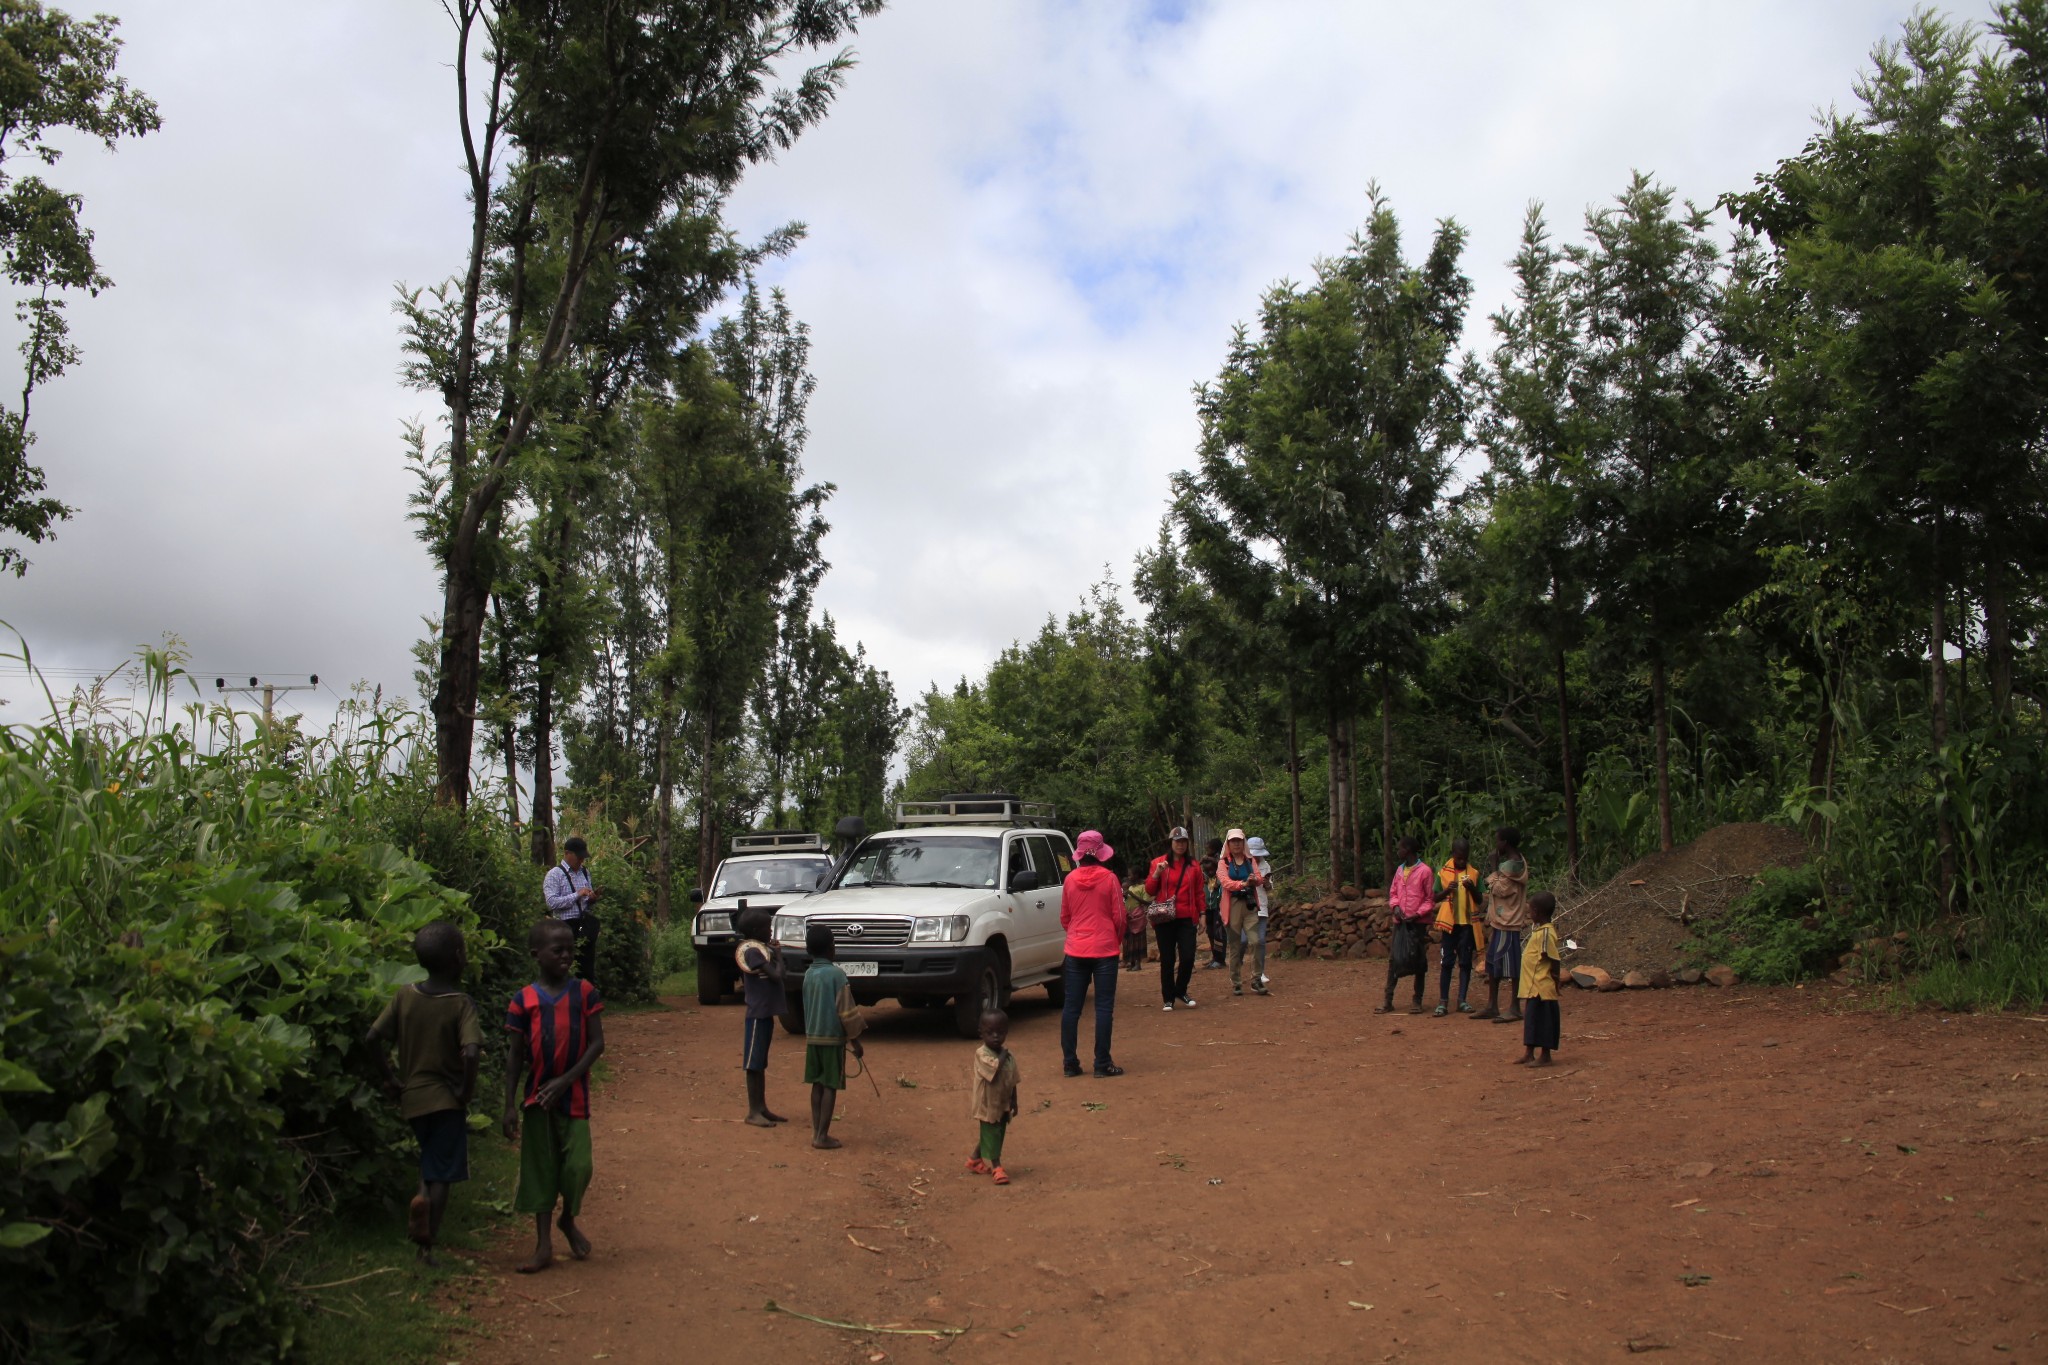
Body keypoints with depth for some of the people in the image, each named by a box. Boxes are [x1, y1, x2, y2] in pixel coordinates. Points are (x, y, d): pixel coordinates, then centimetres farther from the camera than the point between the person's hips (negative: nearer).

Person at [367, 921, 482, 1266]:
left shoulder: (405, 996, -2)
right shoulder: (461, 1004, -16)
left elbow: (375, 1037, -4)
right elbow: (470, 1052, -28)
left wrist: (391, 1077, 5)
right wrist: (466, 1091, -13)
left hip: (412, 1096, 5)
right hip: (446, 1098, -5)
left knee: (430, 1159, 26)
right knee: (441, 1174, 5)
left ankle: (421, 1198, 0)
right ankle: (428, 1245, 1)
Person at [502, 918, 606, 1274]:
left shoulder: (584, 992, -1)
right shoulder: (524, 1000, -1)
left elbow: (597, 1043, -5)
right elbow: (516, 1056, 2)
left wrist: (566, 1080, -16)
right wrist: (510, 1106, -3)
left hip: (574, 1094, 0)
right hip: (538, 1097, 0)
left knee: (578, 1166, -5)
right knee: (541, 1167, 6)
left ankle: (569, 1220, 24)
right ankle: (543, 1244, 15)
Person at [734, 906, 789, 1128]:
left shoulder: (761, 948, 12)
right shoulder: (752, 951, -17)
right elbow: (776, 975, -22)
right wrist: (778, 955, -5)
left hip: (766, 1012, 9)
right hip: (757, 1013, -9)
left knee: (760, 1063, 13)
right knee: (753, 1063, -3)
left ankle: (762, 1108, 19)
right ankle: (753, 1112, 1)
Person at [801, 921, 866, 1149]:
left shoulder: (808, 975, 6)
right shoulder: (836, 974, -14)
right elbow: (845, 1011, -13)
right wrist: (855, 1041, -6)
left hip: (812, 1037, 6)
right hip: (833, 1037, -6)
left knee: (817, 1085, 11)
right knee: (830, 1087, -1)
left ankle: (816, 1132, 14)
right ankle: (822, 1136, -1)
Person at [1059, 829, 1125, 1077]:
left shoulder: (1070, 879, 2)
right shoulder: (1109, 879, -6)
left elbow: (1064, 917, 10)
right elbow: (1119, 917, -3)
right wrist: (1117, 940, 14)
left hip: (1075, 950, 3)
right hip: (1104, 950, -3)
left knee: (1071, 1007, 7)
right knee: (1104, 1007, 2)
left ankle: (1070, 1062, 10)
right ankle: (1102, 1063, 2)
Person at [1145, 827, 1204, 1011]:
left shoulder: (1194, 865, 8)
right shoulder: (1158, 863, 3)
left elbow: (1199, 892, 11)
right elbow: (1149, 891, 2)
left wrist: (1201, 913, 6)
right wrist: (1157, 873, -12)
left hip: (1186, 918, 1)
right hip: (1165, 918, -1)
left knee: (1188, 957, -5)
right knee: (1167, 959, 3)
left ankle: (1180, 991, 19)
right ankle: (1168, 998, 14)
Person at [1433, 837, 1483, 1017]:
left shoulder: (1474, 873, 4)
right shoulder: (1443, 872, 1)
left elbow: (1479, 900, 6)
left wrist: (1472, 888, -14)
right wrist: (1447, 891, -16)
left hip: (1468, 922, 1)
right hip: (1449, 922, -1)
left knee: (1465, 962, 4)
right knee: (1446, 962, -1)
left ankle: (1462, 1000, 10)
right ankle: (1443, 1002, 1)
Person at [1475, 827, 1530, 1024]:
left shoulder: (1513, 865, -17)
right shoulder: (1510, 862, 14)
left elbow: (1500, 890, -18)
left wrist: (1495, 868, -10)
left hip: (1508, 923, -10)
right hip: (1499, 921, 10)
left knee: (1511, 967, -4)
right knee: (1493, 965, 13)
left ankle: (1515, 1009, 1)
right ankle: (1492, 1007, 19)